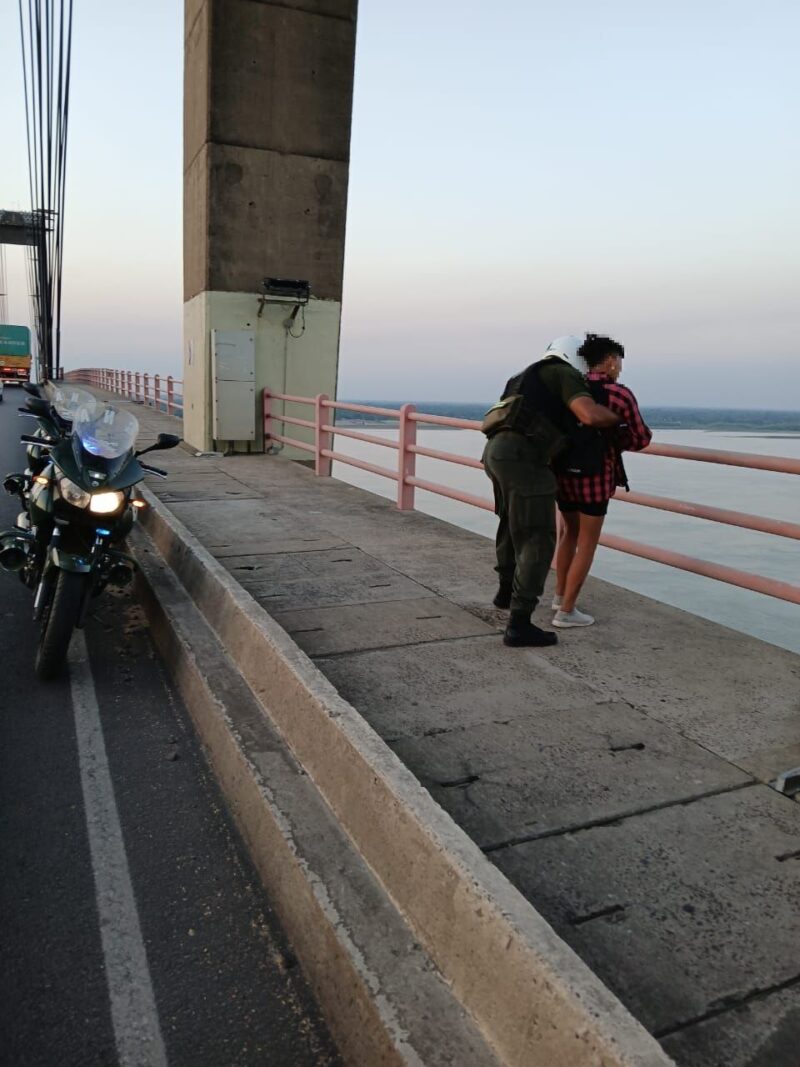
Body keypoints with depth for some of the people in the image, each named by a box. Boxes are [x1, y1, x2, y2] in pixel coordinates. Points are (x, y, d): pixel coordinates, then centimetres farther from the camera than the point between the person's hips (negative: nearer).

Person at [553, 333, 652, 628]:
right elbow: (641, 438, -3)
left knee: (569, 533, 24)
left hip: (563, 472, 6)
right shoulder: (620, 395, -11)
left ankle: (560, 595, 35)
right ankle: (566, 612, 5)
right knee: (587, 544, 4)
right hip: (594, 477, -6)